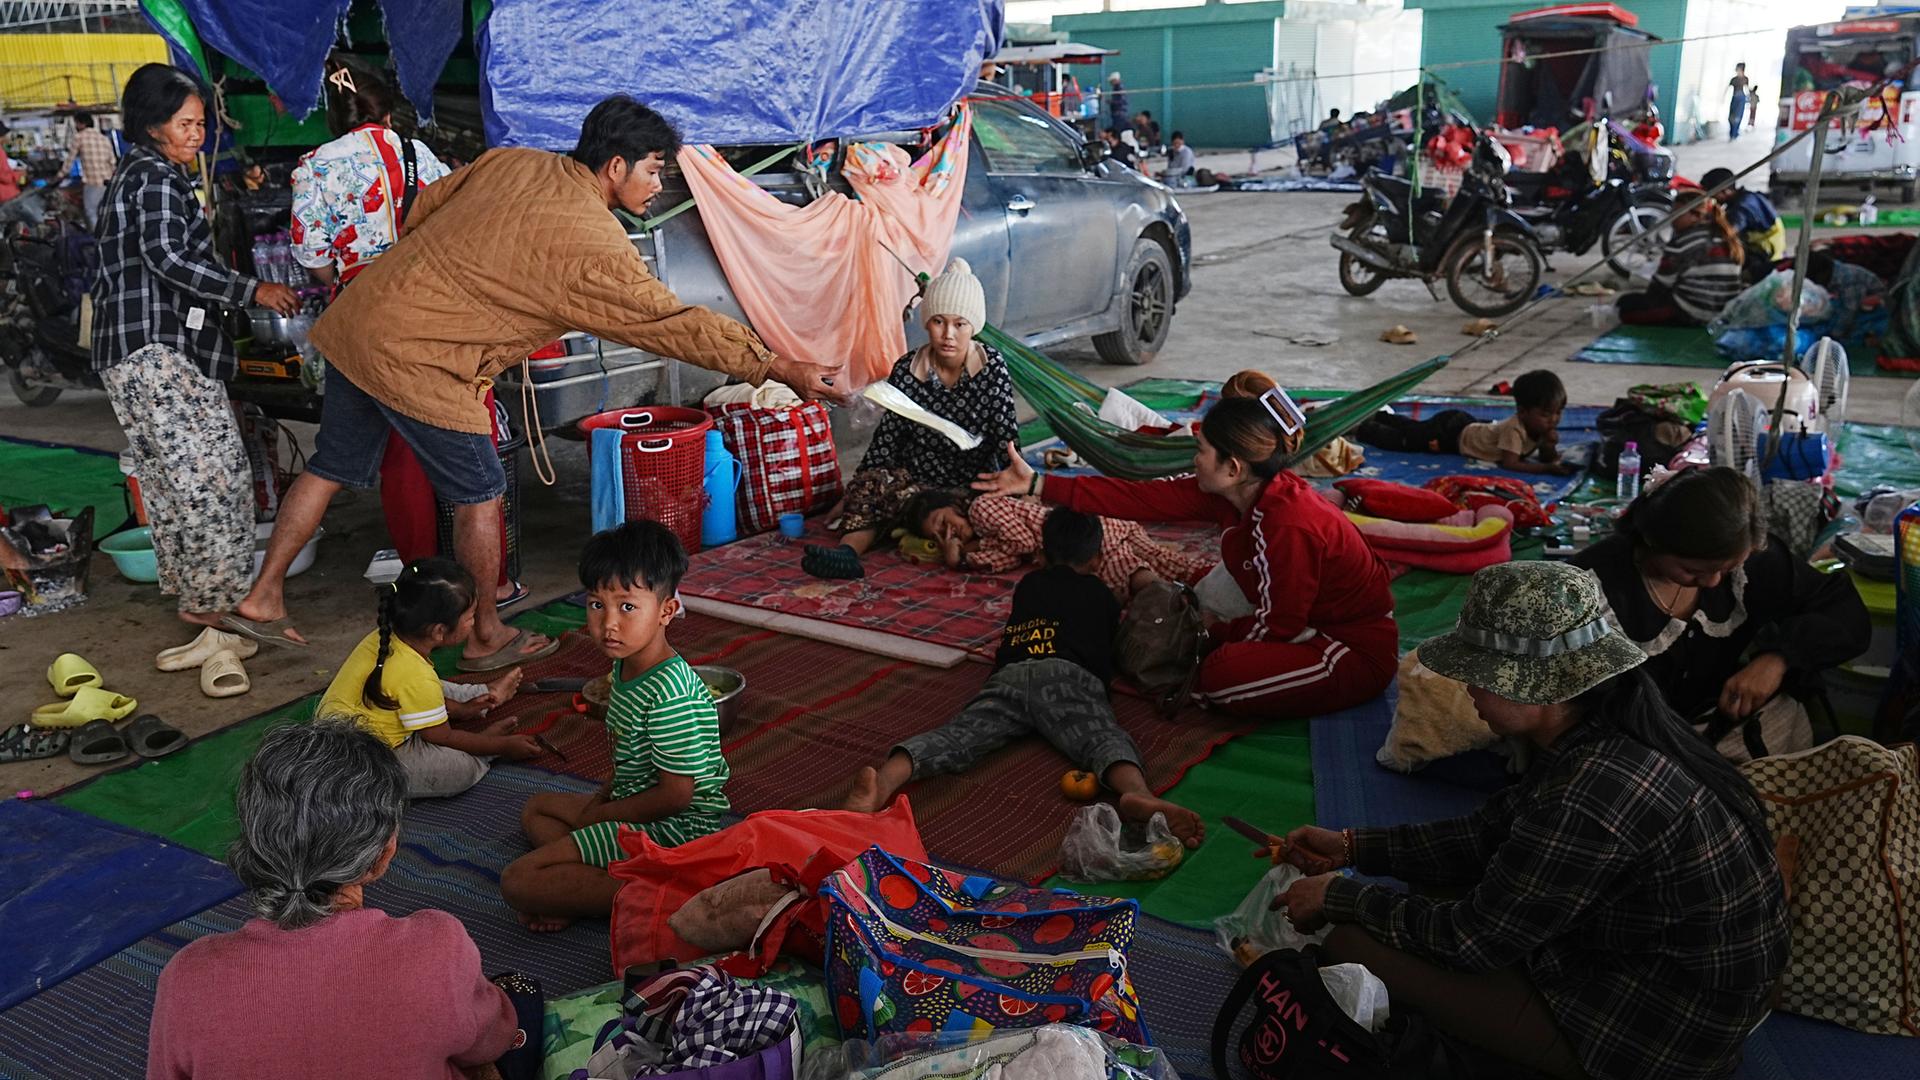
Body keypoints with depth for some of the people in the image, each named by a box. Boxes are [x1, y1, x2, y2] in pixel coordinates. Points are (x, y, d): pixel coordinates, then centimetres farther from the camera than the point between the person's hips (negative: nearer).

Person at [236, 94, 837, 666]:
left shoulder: (509, 161, 6)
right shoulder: (593, 246, -16)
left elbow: (420, 212, 15)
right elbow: (675, 324, -14)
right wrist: (779, 369, -9)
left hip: (354, 319, 8)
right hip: (415, 361, -8)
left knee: (332, 468, 20)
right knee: (478, 495, 7)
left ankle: (263, 598, 31)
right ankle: (485, 638, 20)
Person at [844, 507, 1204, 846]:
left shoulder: (1028, 585, 37)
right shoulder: (1100, 595, 31)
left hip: (1008, 675, 2)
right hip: (1067, 676, -2)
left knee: (959, 734, -20)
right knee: (1102, 737, -25)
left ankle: (886, 779, -50)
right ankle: (1137, 793, -61)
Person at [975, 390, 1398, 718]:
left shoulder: (1289, 526, -31)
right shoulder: (1235, 492, -6)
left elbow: (1277, 624, -22)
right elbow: (1145, 498, -6)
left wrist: (1211, 635, -5)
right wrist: (1038, 485, -7)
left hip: (1359, 651, -8)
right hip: (1310, 627, 8)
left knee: (1221, 675, -25)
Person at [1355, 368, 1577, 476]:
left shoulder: (1541, 426, -13)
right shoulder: (1514, 429, -38)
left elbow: (1548, 458, -6)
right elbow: (1509, 464, -44)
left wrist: (1549, 447, -30)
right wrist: (1546, 468, -49)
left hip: (1467, 424, 8)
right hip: (1452, 431, -8)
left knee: (1416, 429, 29)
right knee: (1402, 441, 4)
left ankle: (1378, 416, 50)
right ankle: (1361, 427, 24)